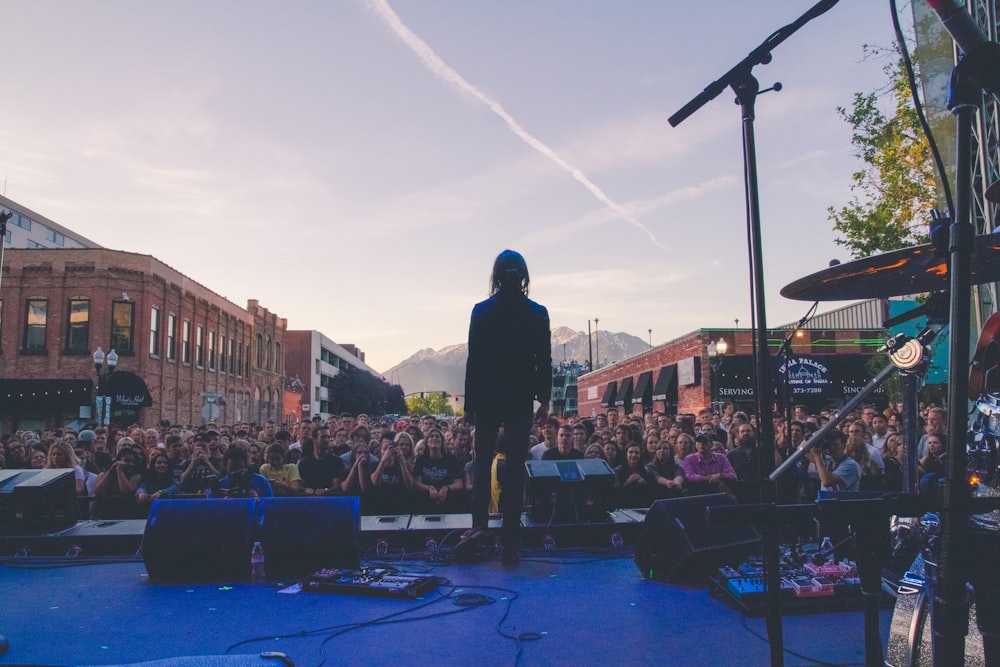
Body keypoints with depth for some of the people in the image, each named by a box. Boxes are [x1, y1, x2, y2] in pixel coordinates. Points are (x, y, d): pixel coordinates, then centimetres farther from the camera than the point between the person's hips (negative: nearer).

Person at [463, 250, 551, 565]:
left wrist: (470, 403, 3)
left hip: (487, 396, 0)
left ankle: (479, 521, 3)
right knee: (515, 466, 4)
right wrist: (544, 400, 8)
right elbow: (544, 361, -1)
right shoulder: (538, 313, -2)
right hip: (521, 397, 0)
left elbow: (473, 360, -4)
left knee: (483, 459, 17)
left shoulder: (481, 311, -4)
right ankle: (509, 544, 6)